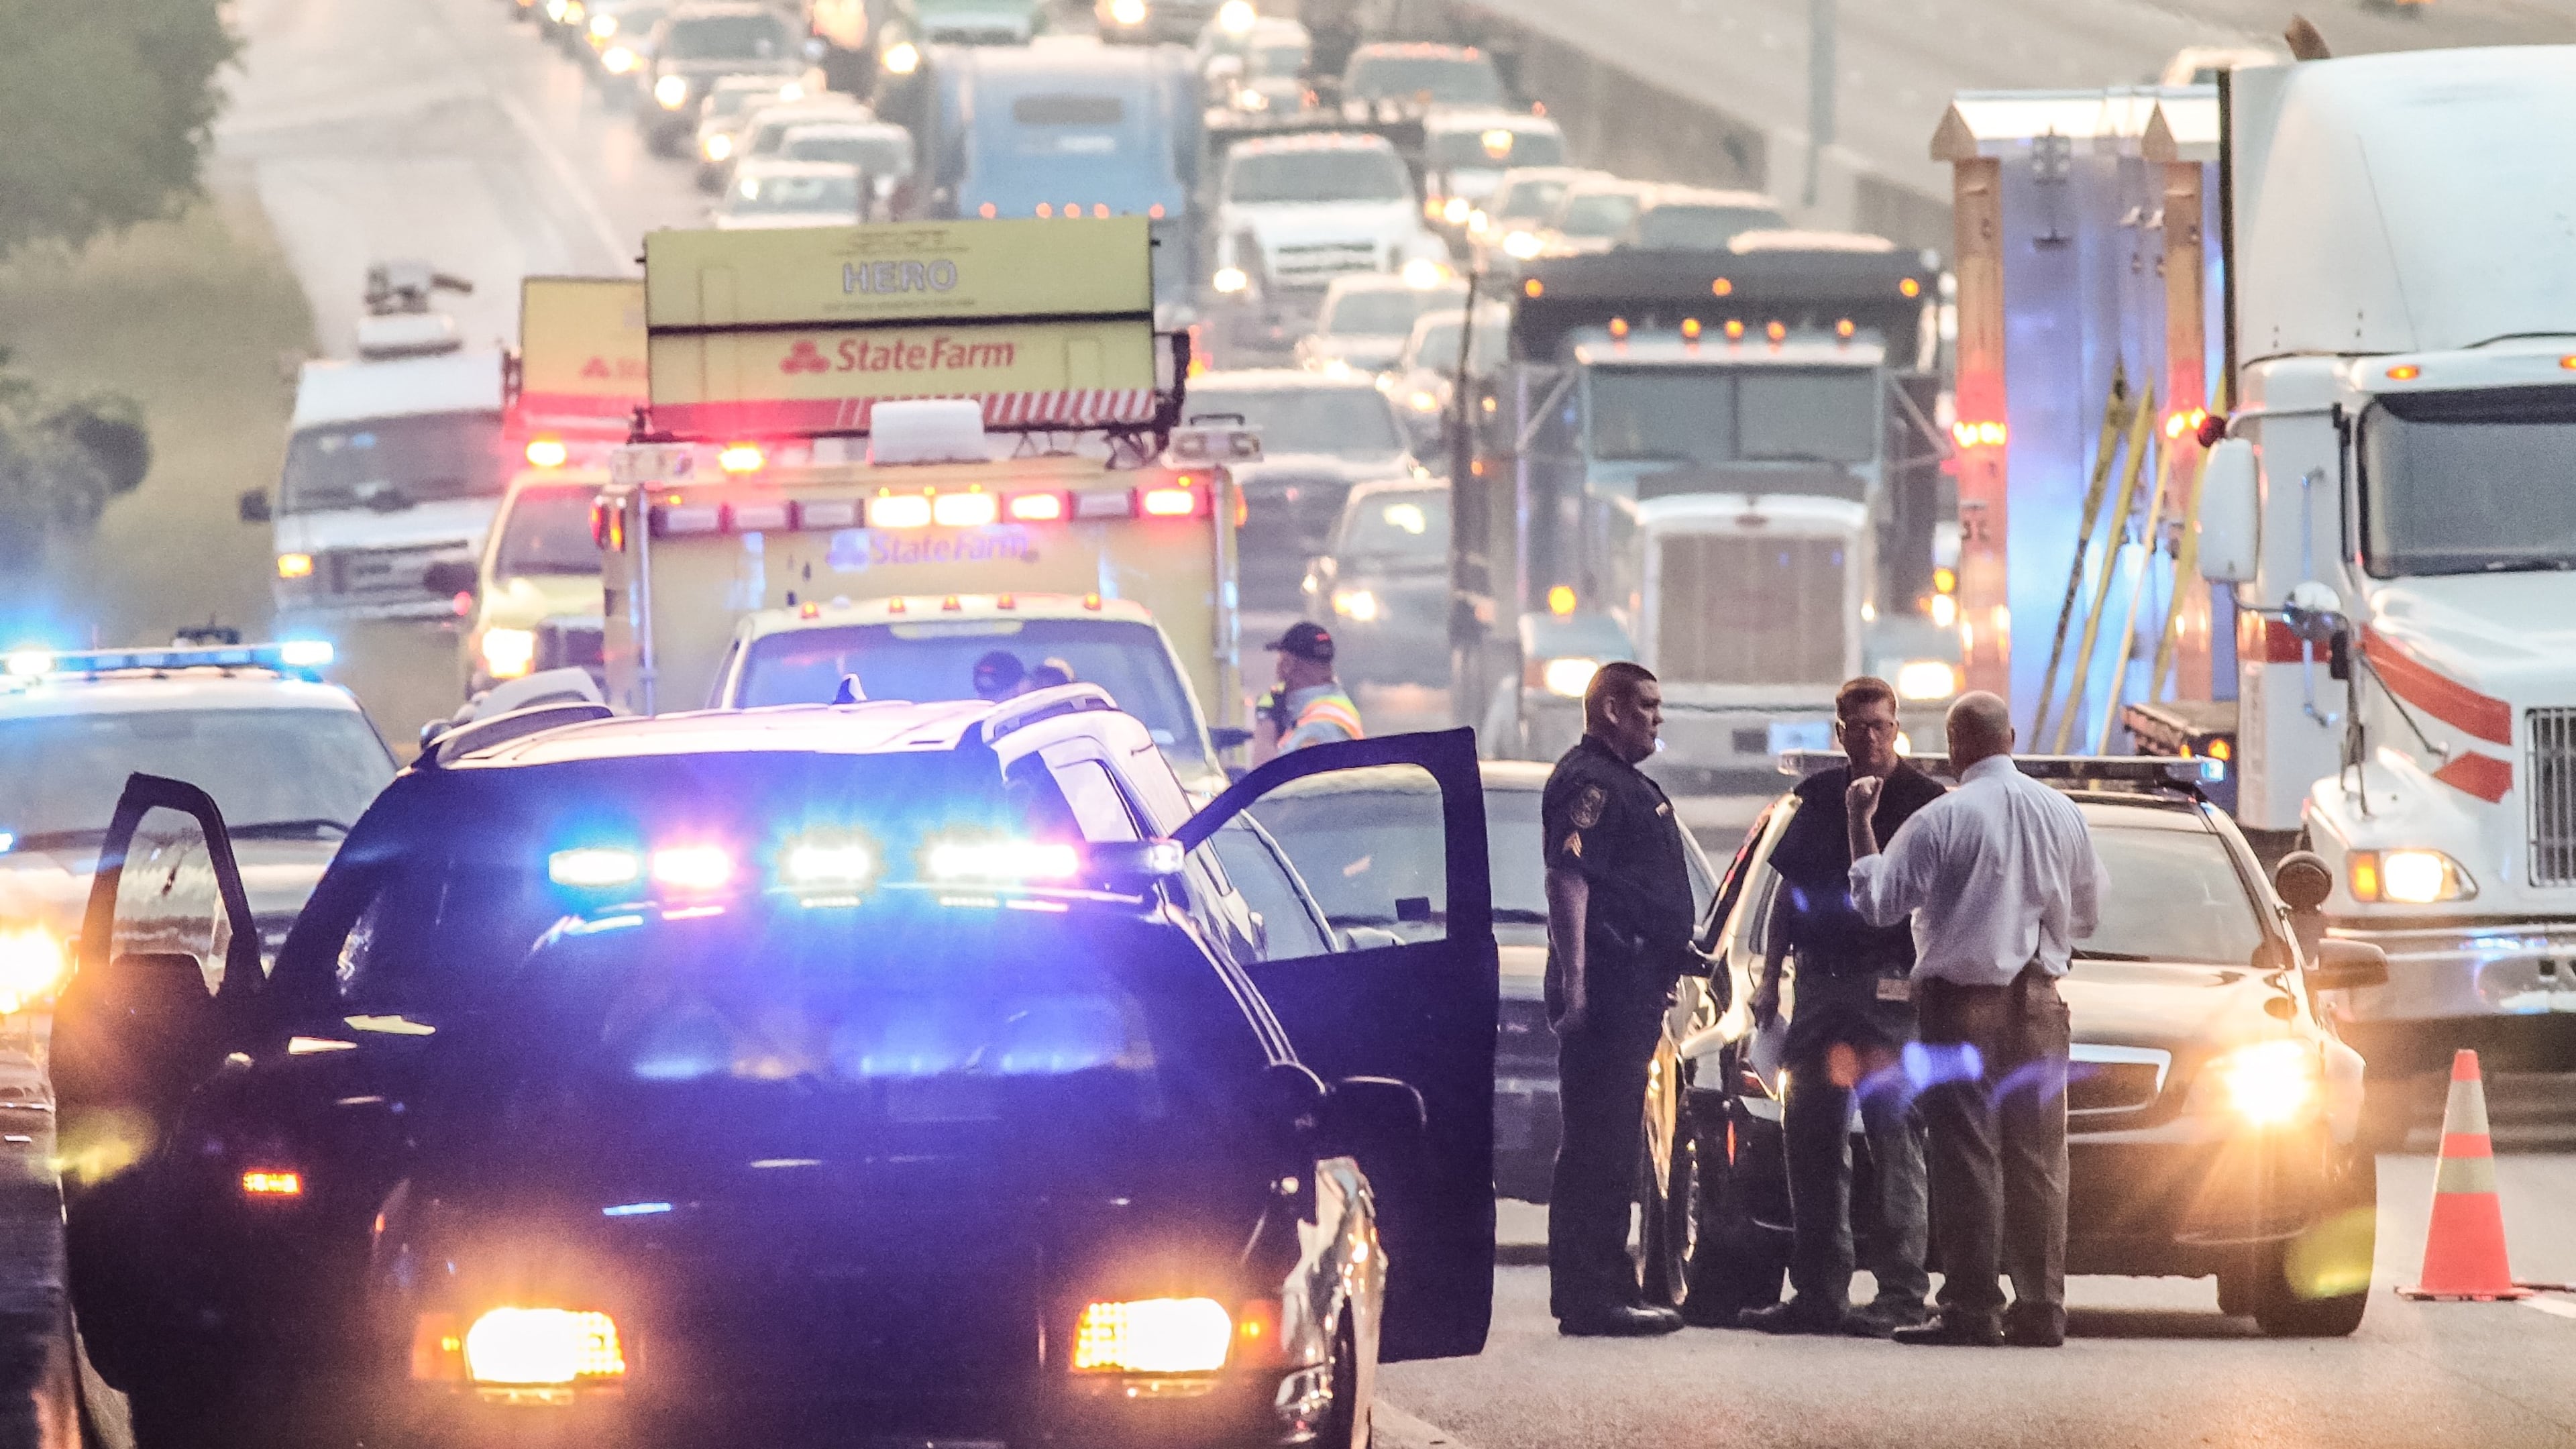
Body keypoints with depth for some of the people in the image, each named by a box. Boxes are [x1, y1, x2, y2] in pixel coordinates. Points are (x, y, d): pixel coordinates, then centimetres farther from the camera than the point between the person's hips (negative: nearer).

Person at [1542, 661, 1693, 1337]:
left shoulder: (1624, 784, 22)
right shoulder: (1588, 782, -12)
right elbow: (1569, 882, -21)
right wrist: (1575, 981, -28)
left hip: (1633, 992, 11)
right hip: (1607, 989, -11)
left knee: (1612, 1144, 14)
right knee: (1599, 1146, -11)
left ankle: (1605, 1289, 20)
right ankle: (1591, 1296, -12)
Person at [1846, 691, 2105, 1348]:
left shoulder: (1942, 819, -11)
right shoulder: (2060, 813, 6)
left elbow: (1876, 901, -7)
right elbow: (2088, 911, 16)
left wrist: (1860, 823, 2)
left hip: (1964, 1003, -5)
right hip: (2039, 999, 5)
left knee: (1968, 1158, -4)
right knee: (2038, 1159, 6)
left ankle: (1972, 1308, -7)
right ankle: (2040, 1308, 4)